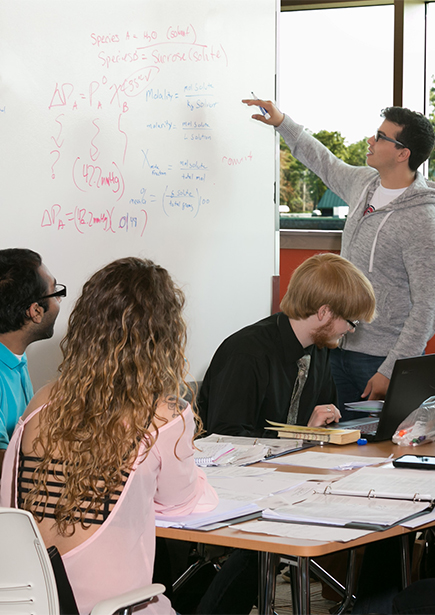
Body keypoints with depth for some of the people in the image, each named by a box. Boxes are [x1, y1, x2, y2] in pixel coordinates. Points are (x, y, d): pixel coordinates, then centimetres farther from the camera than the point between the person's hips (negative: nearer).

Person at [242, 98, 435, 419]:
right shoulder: (365, 183, 6)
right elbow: (327, 165, 30)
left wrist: (390, 371, -22)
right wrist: (282, 122, 28)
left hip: (383, 357, -7)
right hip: (341, 349, 7)